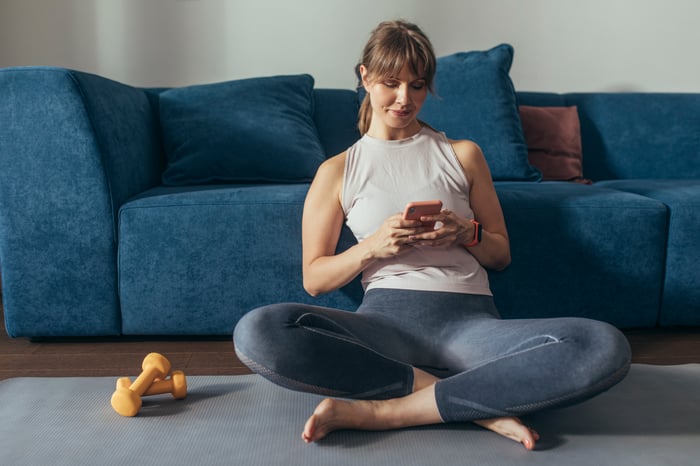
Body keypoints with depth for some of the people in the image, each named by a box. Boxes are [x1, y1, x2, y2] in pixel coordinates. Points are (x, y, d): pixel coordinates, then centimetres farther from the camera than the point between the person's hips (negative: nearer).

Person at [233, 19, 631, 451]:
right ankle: (478, 403, -21)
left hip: (470, 319, 1)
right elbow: (314, 279, 11)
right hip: (387, 317, 0)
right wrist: (373, 245, -8)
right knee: (256, 331, -32)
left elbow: (501, 255, 20)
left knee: (606, 347, -29)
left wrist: (466, 234, -2)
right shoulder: (337, 171, 16)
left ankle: (382, 410, -24)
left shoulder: (463, 155, 20)